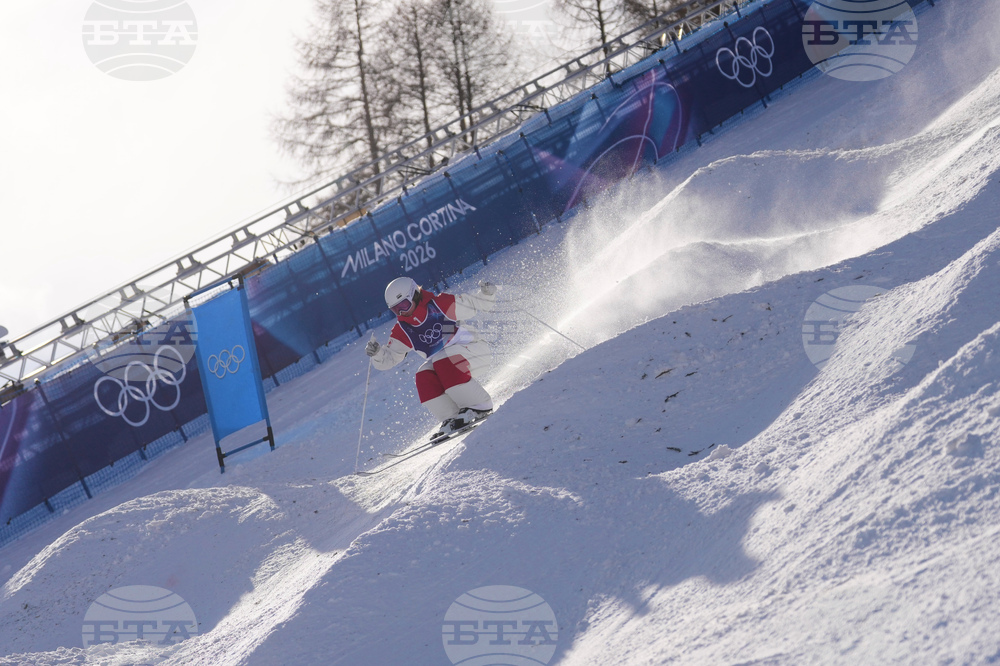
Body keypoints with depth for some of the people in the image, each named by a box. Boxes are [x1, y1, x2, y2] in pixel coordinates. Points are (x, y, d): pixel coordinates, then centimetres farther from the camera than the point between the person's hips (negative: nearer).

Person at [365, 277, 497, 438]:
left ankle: (479, 406, -26)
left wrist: (486, 294, -30)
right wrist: (376, 352, -21)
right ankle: (451, 419, -18)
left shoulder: (440, 305, -15)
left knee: (444, 363, -32)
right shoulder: (402, 331, -2)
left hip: (475, 350, -5)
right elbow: (387, 359, 0)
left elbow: (477, 305, -9)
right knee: (424, 376, -22)